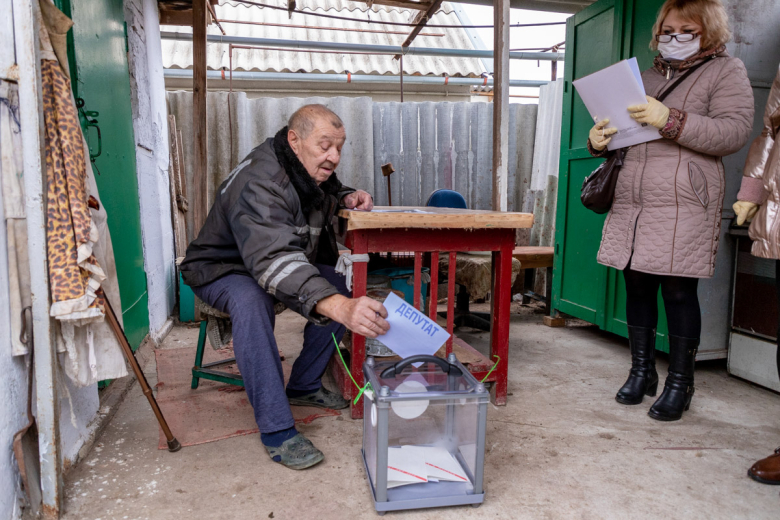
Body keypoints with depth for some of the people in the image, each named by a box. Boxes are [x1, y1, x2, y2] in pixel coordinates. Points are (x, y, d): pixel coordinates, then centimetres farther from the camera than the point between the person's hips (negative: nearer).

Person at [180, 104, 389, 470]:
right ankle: (276, 430, -31)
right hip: (223, 268, -7)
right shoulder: (258, 185, -35)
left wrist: (347, 198, -11)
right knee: (251, 302, -39)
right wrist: (337, 307, -67)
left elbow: (329, 193, 18)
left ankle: (304, 386, 4)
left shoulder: (313, 168, -7)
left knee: (340, 287, -12)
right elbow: (274, 261, -51)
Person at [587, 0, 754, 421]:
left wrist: (671, 121, -19)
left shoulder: (725, 71, 7)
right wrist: (599, 142, 5)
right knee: (637, 286, 7)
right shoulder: (646, 77, 23)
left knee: (678, 291, -4)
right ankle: (641, 371, 21)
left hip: (683, 206, -5)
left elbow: (735, 132, -8)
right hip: (631, 202, 5)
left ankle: (680, 382, 10)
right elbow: (624, 134, 28)